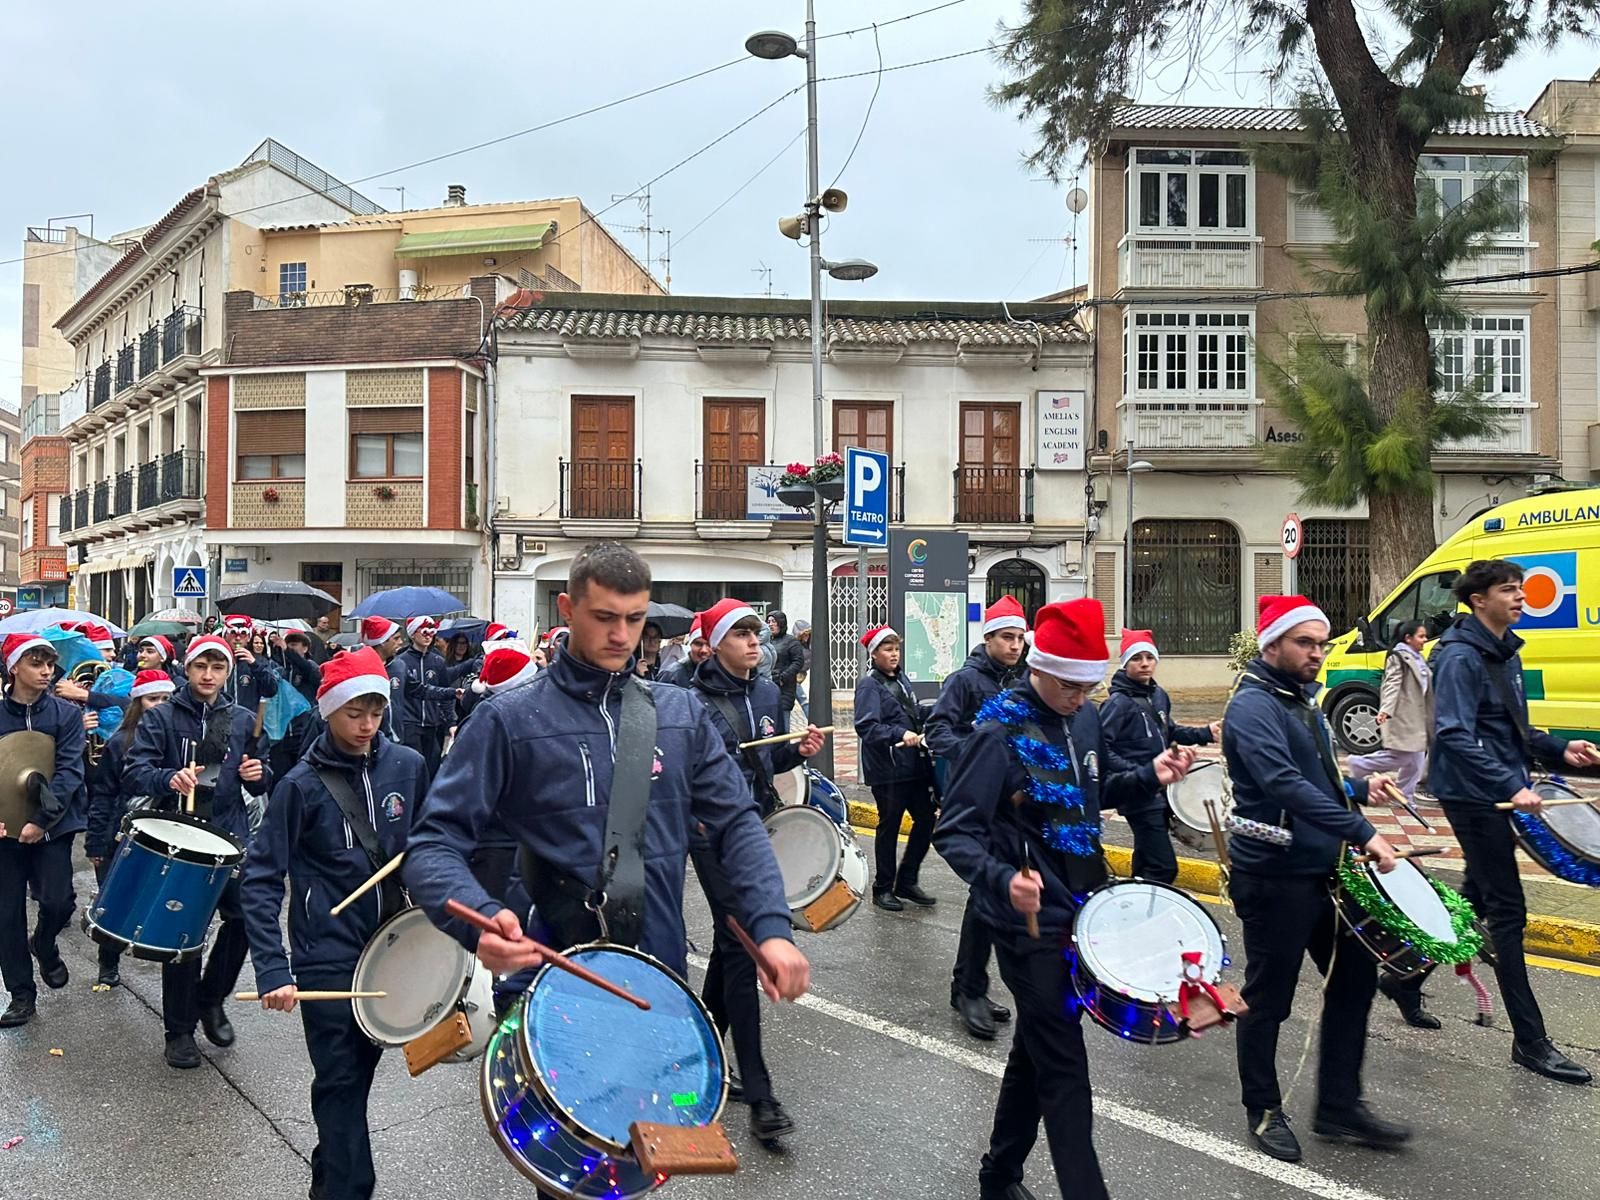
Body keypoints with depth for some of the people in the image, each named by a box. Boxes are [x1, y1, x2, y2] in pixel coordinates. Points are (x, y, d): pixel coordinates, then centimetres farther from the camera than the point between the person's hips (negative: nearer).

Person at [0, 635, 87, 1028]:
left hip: (53, 825, -1)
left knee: (58, 901, -9)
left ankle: (43, 946, 26)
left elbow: (69, 771, -8)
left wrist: (42, 819, -19)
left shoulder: (66, 714, -1)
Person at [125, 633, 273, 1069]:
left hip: (230, 834, 2)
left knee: (246, 916, -9)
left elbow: (262, 786, 16)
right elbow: (134, 773, -9)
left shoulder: (243, 720, 10)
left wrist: (258, 775, -8)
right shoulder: (161, 718, 2)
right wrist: (170, 778, -29)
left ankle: (211, 997, 18)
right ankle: (179, 1030, 19)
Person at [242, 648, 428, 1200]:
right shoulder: (302, 784, -11)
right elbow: (260, 879, -11)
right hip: (328, 960, -4)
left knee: (358, 1073, 18)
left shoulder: (408, 766, -1)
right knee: (342, 1084, 3)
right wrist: (272, 970, -18)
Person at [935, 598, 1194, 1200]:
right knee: (1064, 1072, -2)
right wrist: (1003, 880, -38)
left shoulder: (1083, 718, 4)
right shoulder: (999, 732, -19)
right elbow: (955, 833, -20)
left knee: (1037, 1053, 20)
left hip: (1079, 912, 8)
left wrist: (1148, 774, 4)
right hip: (1031, 923, -8)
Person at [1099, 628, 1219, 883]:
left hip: (1159, 791, 8)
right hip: (1139, 794, -8)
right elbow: (1102, 749, -23)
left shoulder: (1159, 695, 7)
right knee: (1164, 867, -11)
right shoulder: (1118, 702, -16)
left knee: (1146, 862, 19)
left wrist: (1205, 733, 10)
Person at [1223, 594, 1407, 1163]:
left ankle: (1339, 1105, 28)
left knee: (1355, 978, 14)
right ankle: (1264, 1111, 23)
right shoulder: (1253, 707, -18)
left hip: (1323, 871, 9)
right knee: (1268, 999, 5)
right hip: (1274, 877, -9)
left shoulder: (1302, 701, 13)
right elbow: (1285, 784, -31)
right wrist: (1363, 833, -32)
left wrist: (1357, 787, 10)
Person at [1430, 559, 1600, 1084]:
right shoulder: (1460, 657, -17)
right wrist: (1512, 786, -29)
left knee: (1478, 898, 19)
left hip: (1497, 798, 10)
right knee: (1508, 912, -5)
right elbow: (1455, 736, -25)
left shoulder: (1506, 652, 12)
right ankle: (1530, 1041, 3)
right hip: (1474, 798, -10)